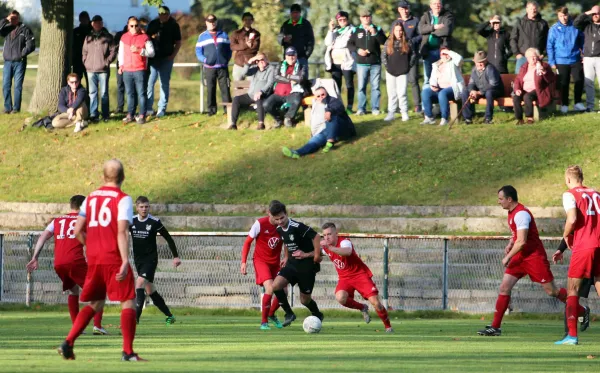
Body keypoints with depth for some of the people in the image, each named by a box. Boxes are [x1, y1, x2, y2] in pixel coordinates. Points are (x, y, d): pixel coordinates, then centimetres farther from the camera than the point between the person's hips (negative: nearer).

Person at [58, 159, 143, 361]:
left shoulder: (90, 198, 11)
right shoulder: (123, 199, -6)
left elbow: (78, 231, 10)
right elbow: (122, 233, -17)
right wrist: (125, 261, -21)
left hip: (94, 260, 6)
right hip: (114, 259, -6)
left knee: (94, 304, 17)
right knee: (128, 302, 0)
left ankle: (68, 343, 4)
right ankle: (128, 351, -9)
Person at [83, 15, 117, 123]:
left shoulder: (107, 37, 4)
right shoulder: (88, 38, 14)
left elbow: (113, 51, 0)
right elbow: (84, 52, 17)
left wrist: (107, 61, -9)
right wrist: (85, 62, 3)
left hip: (103, 69, -3)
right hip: (91, 70, 3)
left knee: (104, 93, 0)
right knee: (92, 93, 3)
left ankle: (105, 115, 4)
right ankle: (93, 115, 5)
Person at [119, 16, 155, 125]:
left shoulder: (144, 37, 1)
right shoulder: (124, 38, 12)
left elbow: (151, 52, -2)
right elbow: (121, 52, 21)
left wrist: (139, 50, -15)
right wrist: (121, 65, 12)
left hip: (140, 70, -4)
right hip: (127, 70, 4)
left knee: (141, 93, -4)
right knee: (130, 93, 7)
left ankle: (142, 116, -2)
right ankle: (130, 115, 11)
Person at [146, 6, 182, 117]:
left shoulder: (174, 25, 2)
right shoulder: (153, 24, 7)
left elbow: (178, 42, 5)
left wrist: (173, 54, -8)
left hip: (167, 58, -2)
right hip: (153, 57, 2)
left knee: (165, 83, 1)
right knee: (149, 82, -3)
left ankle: (162, 109, 3)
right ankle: (148, 107, 1)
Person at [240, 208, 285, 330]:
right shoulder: (260, 224, -16)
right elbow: (248, 242, -5)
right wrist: (243, 262, -8)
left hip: (276, 262, 4)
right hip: (261, 260, -4)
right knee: (270, 288, -25)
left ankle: (271, 314, 30)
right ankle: (264, 322, -11)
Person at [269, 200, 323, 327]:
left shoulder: (297, 227, -23)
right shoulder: (279, 229, 2)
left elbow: (316, 237, -21)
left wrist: (316, 255, -15)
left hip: (307, 265, -6)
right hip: (292, 263, 6)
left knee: (305, 299, 4)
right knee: (276, 285, -16)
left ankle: (318, 315, 35)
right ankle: (289, 314, 0)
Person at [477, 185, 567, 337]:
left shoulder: (521, 214, -21)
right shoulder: (512, 213, 9)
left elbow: (521, 241, -25)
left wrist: (508, 257, -17)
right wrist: (510, 244, 9)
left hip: (534, 256, -9)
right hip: (520, 256, 9)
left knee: (551, 291, -1)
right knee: (504, 287, -3)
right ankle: (495, 327, -3)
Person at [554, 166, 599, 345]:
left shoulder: (570, 194, -2)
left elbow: (572, 218, -17)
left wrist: (566, 235, 1)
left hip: (583, 246, -5)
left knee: (573, 289, 2)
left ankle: (572, 335, -2)